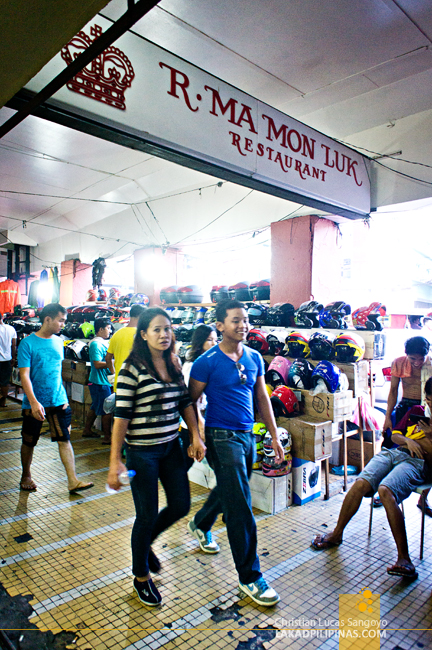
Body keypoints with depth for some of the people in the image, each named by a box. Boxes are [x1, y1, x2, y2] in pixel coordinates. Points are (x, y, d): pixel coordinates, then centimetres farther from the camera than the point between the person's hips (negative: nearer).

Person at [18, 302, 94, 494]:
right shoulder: (28, 343, -11)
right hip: (35, 403, -4)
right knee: (29, 442, 13)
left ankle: (73, 481, 4)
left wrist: (63, 398, 14)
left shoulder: (58, 342, 6)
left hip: (58, 401, 4)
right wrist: (34, 402, -26)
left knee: (64, 440, 0)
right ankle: (26, 476, 33)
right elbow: (24, 375, -16)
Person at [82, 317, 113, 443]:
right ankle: (107, 437, 3)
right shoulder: (96, 344, -18)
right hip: (100, 382, -10)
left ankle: (87, 430, 33)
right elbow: (97, 364, -25)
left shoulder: (102, 342, 14)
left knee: (95, 407, 20)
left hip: (96, 381, 10)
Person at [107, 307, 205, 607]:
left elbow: (185, 402, 10)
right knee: (147, 515, 7)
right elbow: (121, 416, -15)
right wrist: (115, 461, -15)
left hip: (171, 446, 6)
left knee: (180, 506, 13)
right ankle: (141, 575, 34)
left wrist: (196, 436, 2)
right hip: (142, 451, -6)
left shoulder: (174, 364, 4)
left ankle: (145, 542, 43)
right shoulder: (132, 369, -15)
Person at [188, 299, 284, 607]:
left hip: (248, 435, 7)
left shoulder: (255, 358, 4)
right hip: (222, 437, -7)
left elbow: (262, 398, 11)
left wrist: (275, 435, 10)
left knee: (227, 490, 25)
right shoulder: (207, 362, -14)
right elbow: (191, 403, -8)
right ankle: (250, 577, 12)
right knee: (241, 509, -4)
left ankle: (200, 524, 54)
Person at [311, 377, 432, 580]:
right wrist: (408, 440, 1)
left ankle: (403, 558, -30)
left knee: (385, 491, -33)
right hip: (394, 452, 4)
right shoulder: (415, 410, 24)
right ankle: (337, 533, -3)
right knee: (360, 483, -20)